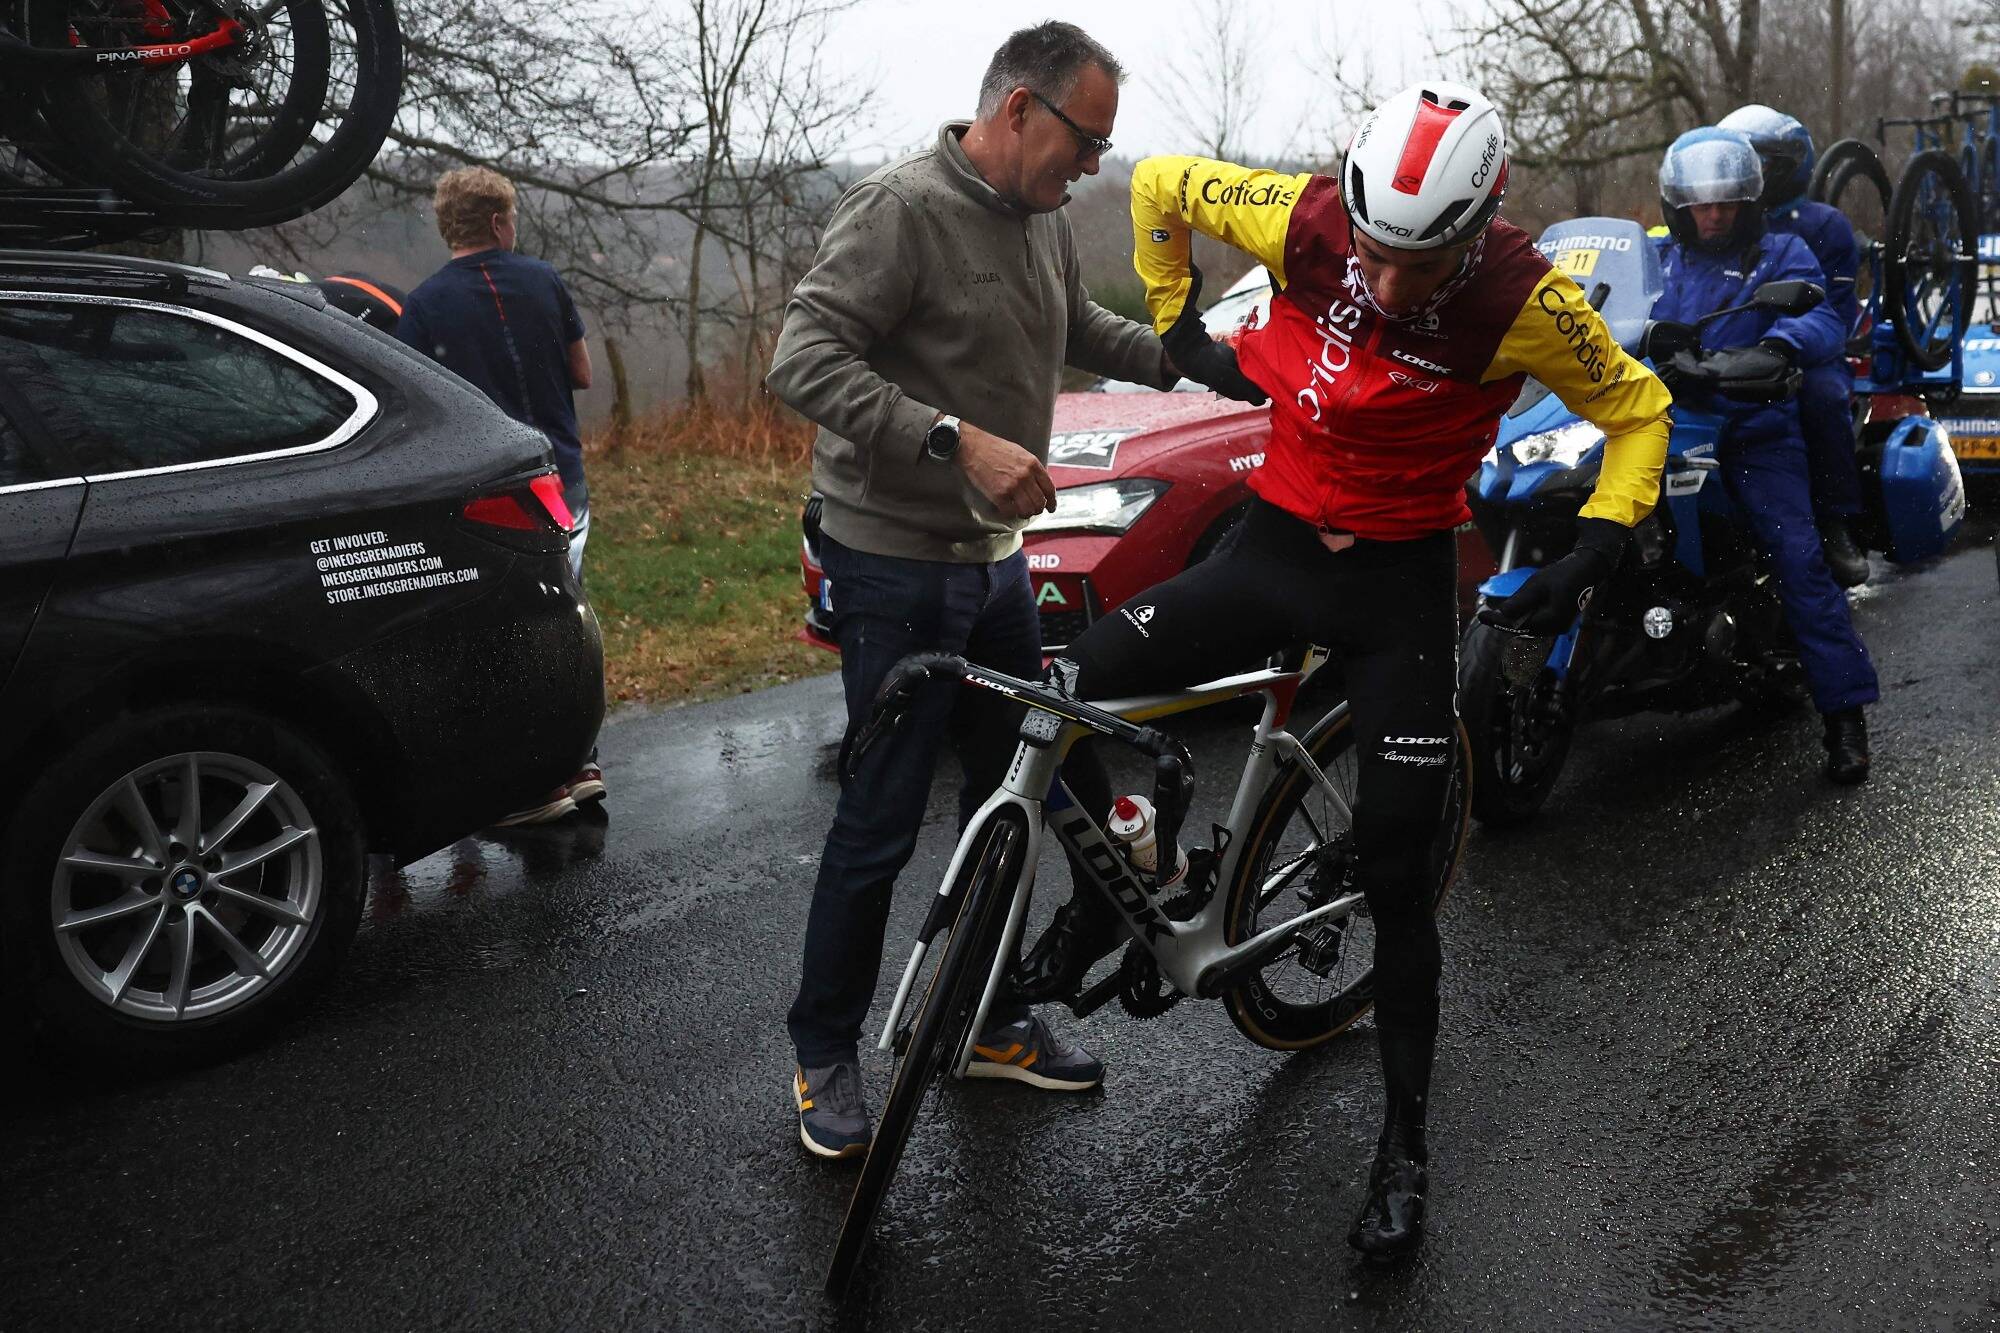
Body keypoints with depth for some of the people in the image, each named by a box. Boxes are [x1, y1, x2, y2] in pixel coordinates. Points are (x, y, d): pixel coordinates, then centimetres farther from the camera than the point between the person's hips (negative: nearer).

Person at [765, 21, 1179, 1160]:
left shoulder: (1044, 218, 8)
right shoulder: (902, 207, -17)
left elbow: (1082, 329, 25)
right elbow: (807, 359, -24)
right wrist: (960, 441, -32)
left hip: (996, 561, 9)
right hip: (898, 566, -8)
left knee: (1013, 795, 15)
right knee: (882, 826, -2)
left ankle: (991, 1022, 31)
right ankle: (826, 1056, 17)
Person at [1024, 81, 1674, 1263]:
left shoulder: (1523, 301, -20)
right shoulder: (1304, 219, -15)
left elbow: (1639, 408, -4)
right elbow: (1160, 184, 3)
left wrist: (1597, 548, -18)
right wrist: (1179, 326, 7)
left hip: (1402, 585, -3)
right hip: (1276, 545, 3)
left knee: (1396, 873, 0)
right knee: (1068, 690, -10)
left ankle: (1407, 1144, 18)